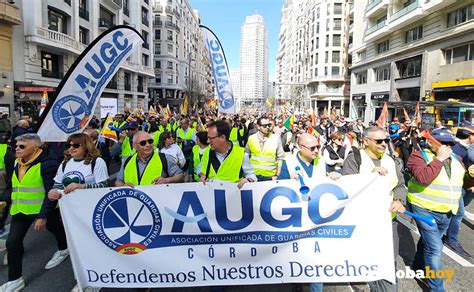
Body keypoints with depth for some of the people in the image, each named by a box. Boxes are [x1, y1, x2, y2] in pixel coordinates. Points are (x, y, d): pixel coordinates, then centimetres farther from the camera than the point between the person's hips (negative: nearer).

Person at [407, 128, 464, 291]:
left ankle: (418, 267, 44)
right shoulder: (419, 156, -13)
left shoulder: (454, 158, 8)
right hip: (424, 209, -7)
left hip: (447, 213, 7)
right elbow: (423, 177, -30)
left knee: (428, 241, 23)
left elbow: (465, 181, 20)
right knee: (435, 248, -7)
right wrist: (439, 159, -25)